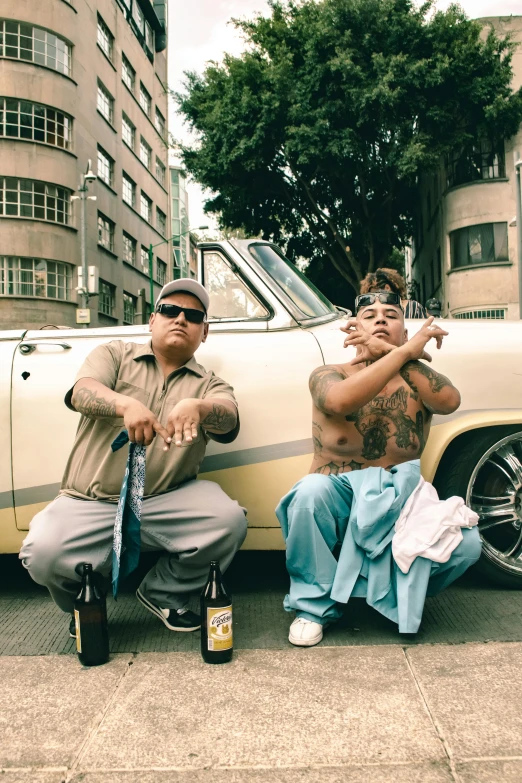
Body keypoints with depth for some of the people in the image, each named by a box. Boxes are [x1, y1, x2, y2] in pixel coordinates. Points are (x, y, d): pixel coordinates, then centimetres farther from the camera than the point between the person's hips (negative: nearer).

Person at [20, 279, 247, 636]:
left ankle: (164, 592, 4)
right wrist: (126, 405, -34)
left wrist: (197, 407, -37)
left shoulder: (209, 384, 11)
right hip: (90, 503, -1)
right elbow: (82, 392, -11)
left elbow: (228, 418, -12)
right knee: (43, 554, -27)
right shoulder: (115, 355, 9)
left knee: (229, 520, -25)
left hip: (168, 502, 1)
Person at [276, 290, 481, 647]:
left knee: (466, 541, -24)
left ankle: (396, 596, 6)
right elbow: (340, 402, -29)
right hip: (339, 502, -2)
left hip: (401, 502, 2)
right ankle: (314, 605, -12)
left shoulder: (415, 378, 5)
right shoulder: (328, 375, -3)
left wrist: (391, 351, -21)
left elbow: (450, 401, -19)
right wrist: (406, 350, -25)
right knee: (310, 491, -35)